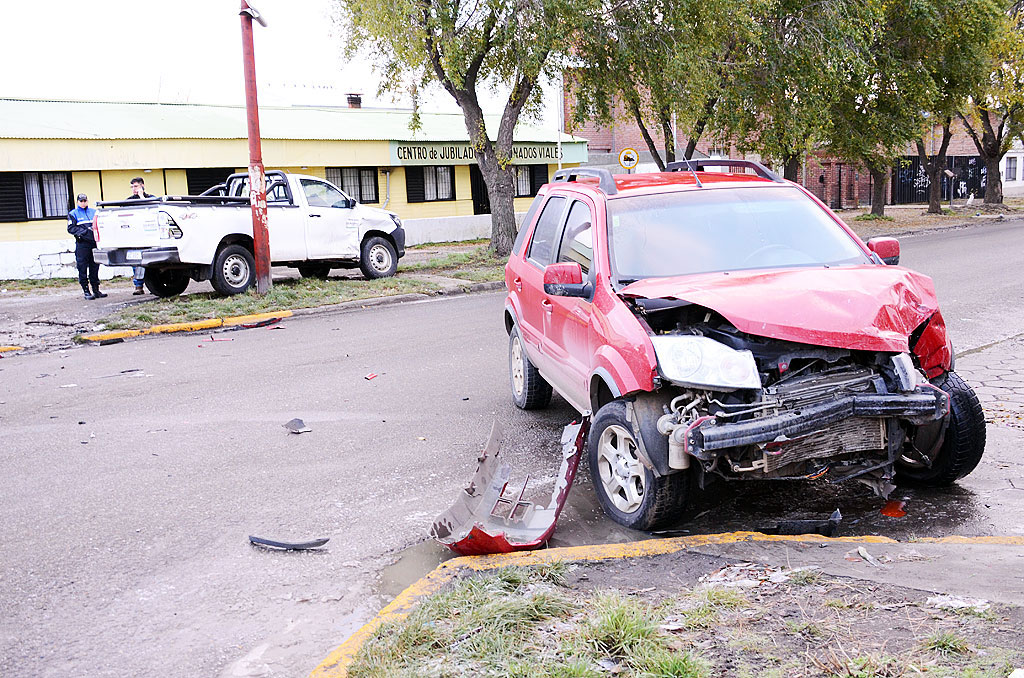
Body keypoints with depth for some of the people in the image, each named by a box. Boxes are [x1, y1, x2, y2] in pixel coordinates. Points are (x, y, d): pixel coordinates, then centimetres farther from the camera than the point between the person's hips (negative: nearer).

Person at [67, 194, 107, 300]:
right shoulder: (73, 214, 6)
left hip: (94, 243, 3)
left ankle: (96, 290, 12)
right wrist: (84, 232, -14)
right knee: (83, 268, -3)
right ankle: (86, 291, 0)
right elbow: (71, 228, -2)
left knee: (95, 267, 6)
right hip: (82, 244, -3)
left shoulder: (94, 212, 17)